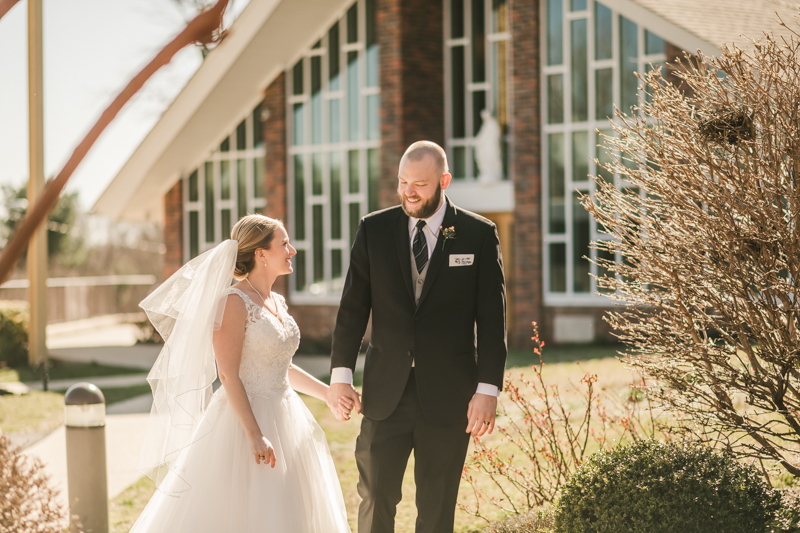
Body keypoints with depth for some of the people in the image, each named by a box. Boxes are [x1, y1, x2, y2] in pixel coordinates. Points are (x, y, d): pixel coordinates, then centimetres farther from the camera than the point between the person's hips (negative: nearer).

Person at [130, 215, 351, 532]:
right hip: (243, 419, -8)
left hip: (283, 420, 9)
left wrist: (328, 393, 19)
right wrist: (255, 434, -25)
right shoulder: (235, 302, -14)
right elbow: (229, 375, -19)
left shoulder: (277, 303, 11)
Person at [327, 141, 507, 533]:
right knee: (375, 498, 0)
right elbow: (352, 307, 5)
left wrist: (488, 389, -8)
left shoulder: (479, 235, -1)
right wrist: (340, 374, -2)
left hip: (447, 395, -1)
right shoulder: (374, 229, 4)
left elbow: (492, 319, -1)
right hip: (385, 393, 1)